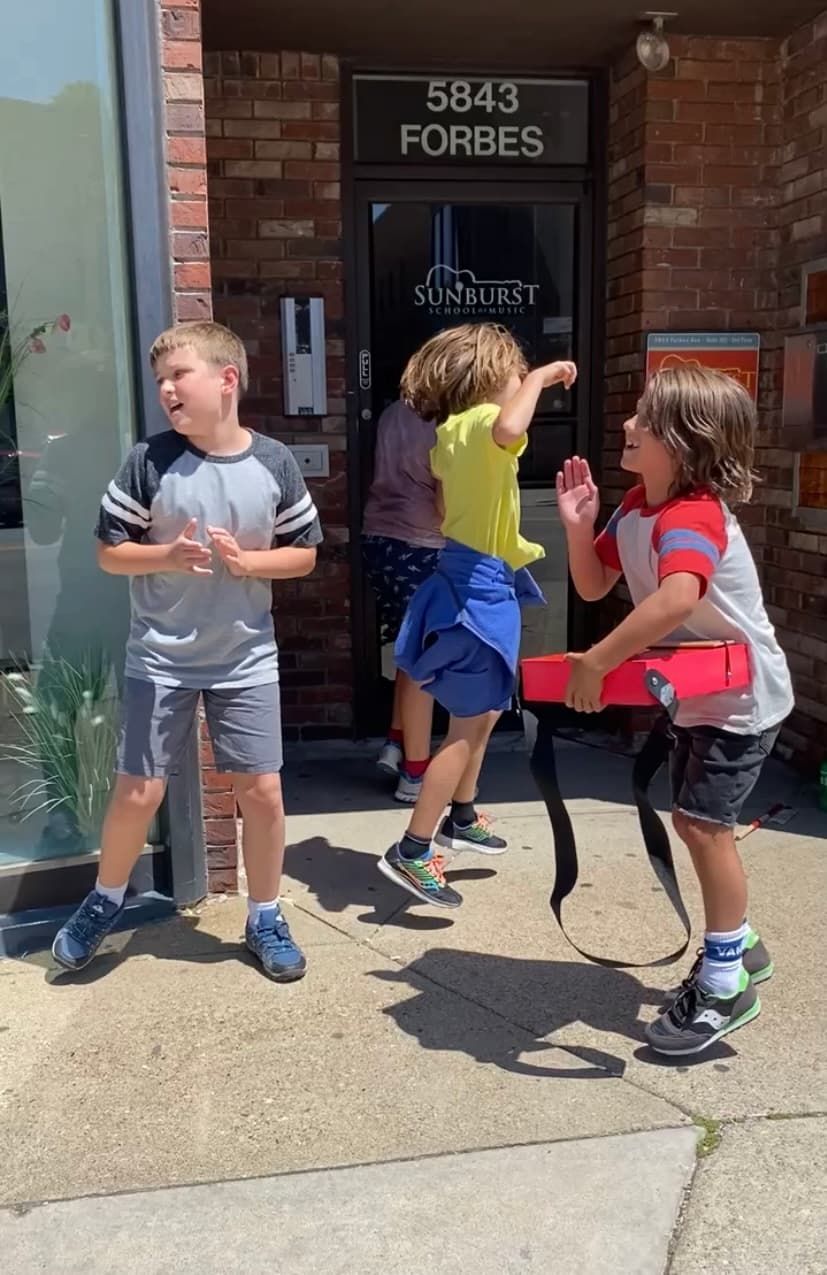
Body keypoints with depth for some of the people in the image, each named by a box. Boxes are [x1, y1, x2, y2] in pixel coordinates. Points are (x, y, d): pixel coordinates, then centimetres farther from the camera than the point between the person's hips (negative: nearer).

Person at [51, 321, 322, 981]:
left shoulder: (274, 463, -6)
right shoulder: (149, 461, -9)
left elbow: (304, 554, 2)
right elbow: (110, 551, -3)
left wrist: (247, 561, -16)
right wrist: (167, 556, -21)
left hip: (246, 659, 1)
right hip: (160, 658, 0)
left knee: (263, 790, 4)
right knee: (137, 793, 6)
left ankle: (266, 919, 25)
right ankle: (105, 900, 34)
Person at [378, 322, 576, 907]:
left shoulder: (451, 431, 9)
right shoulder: (483, 420, -17)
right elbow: (509, 429, -43)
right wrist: (540, 377, -26)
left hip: (471, 575, 10)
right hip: (482, 584, -10)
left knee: (483, 713, 22)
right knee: (469, 725, -4)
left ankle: (461, 818, 38)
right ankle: (411, 852, 0)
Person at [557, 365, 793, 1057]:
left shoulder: (693, 515, -31)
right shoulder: (636, 507, -2)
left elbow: (675, 599, -50)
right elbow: (594, 587, 4)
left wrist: (595, 663, -44)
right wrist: (579, 525, -13)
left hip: (742, 696, -9)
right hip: (698, 694, 9)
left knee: (704, 822, -8)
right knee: (695, 820, 15)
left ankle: (725, 983, 9)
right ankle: (739, 946, 35)